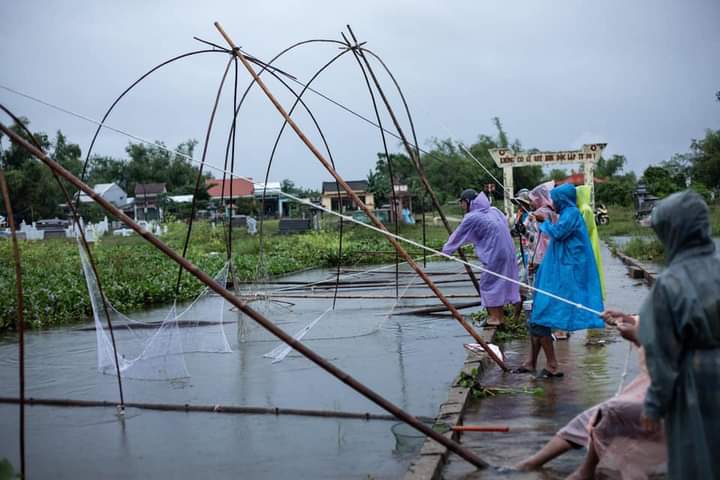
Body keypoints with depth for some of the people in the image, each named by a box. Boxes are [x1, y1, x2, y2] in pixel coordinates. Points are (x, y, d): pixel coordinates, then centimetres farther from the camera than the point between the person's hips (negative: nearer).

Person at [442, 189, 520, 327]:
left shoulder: (471, 218, -7)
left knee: (488, 283, 3)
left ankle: (495, 317, 5)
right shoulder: (493, 210, 13)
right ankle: (499, 316, 21)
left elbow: (458, 236, 3)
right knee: (499, 282, 15)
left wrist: (446, 250, 18)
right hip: (506, 250, 8)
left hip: (494, 254, -8)